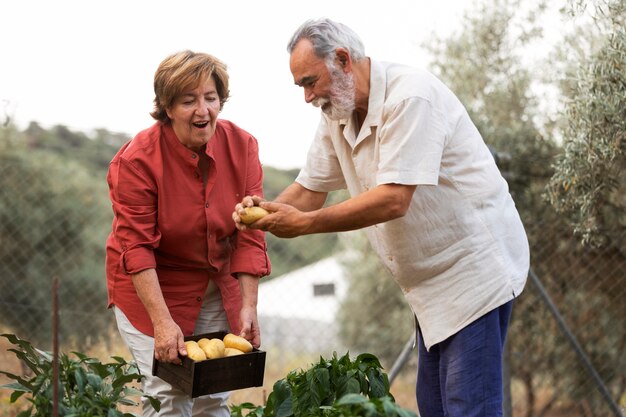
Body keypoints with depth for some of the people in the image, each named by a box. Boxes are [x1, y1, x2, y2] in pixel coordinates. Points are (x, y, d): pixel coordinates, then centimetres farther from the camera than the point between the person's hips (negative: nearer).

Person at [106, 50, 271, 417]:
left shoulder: (242, 147, -9)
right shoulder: (137, 159, -19)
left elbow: (250, 235, -8)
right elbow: (136, 246, -22)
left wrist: (248, 307, -15)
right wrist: (163, 323, -28)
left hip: (217, 288, 4)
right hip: (151, 286, -4)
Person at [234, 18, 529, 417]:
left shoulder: (410, 96, -22)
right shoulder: (337, 114, 6)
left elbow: (393, 200, -29)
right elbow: (310, 189, 9)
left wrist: (305, 223, -25)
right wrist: (266, 210, -12)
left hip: (474, 267, -9)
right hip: (433, 278, 9)